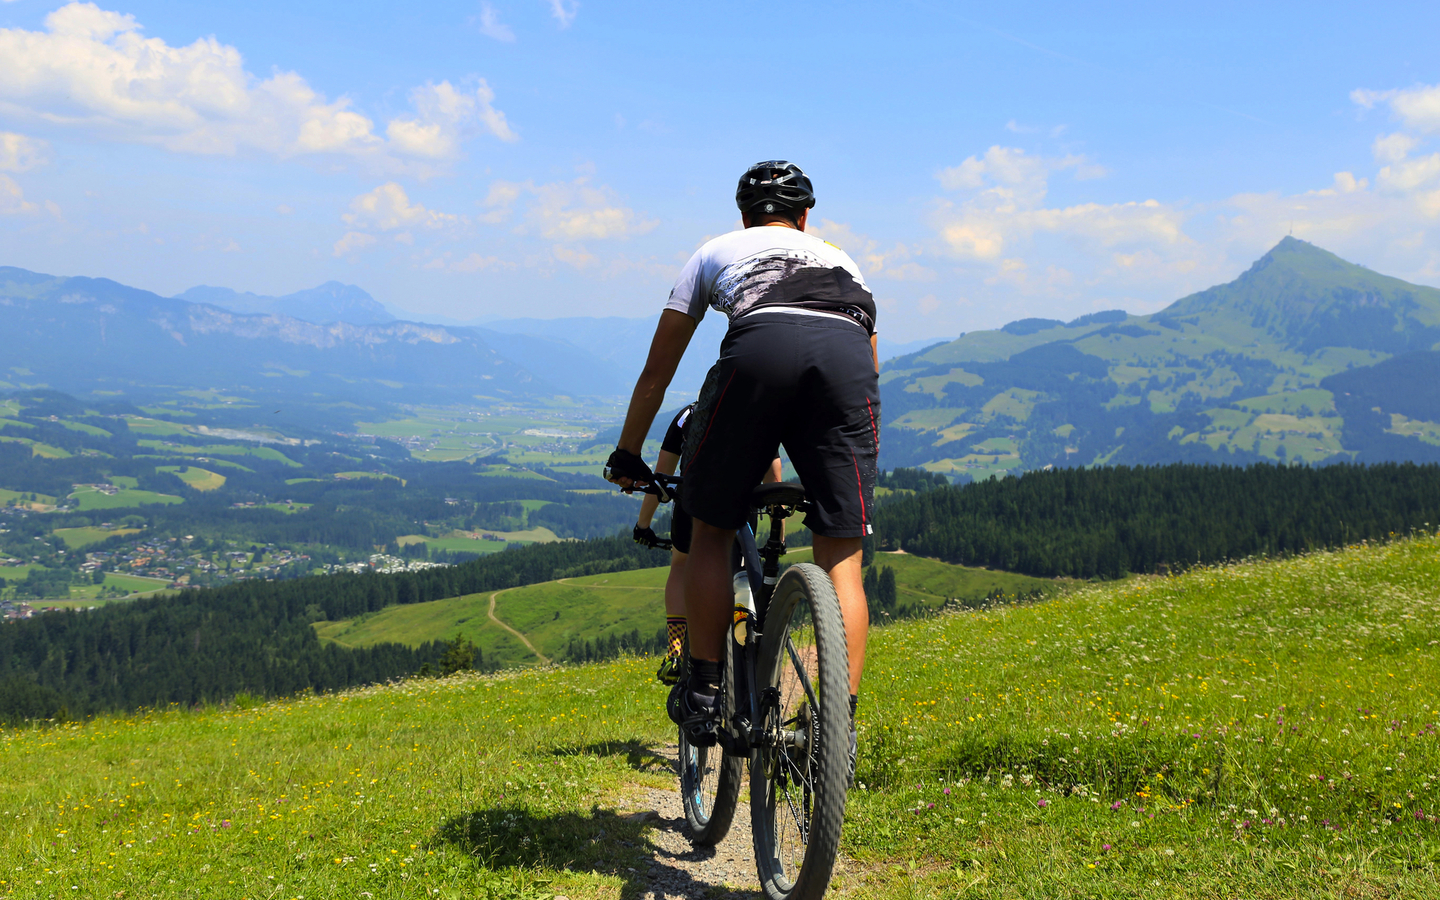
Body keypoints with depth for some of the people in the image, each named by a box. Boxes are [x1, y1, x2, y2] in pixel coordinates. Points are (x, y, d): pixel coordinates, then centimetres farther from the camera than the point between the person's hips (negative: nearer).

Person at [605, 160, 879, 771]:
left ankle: (703, 690, 16)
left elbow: (658, 369, 35)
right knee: (841, 562, 7)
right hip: (848, 357, 2)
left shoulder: (716, 251, 35)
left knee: (711, 528, 17)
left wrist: (627, 456, 45)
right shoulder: (839, 259, 41)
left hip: (759, 350, -2)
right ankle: (841, 723, 3)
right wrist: (851, 462, 56)